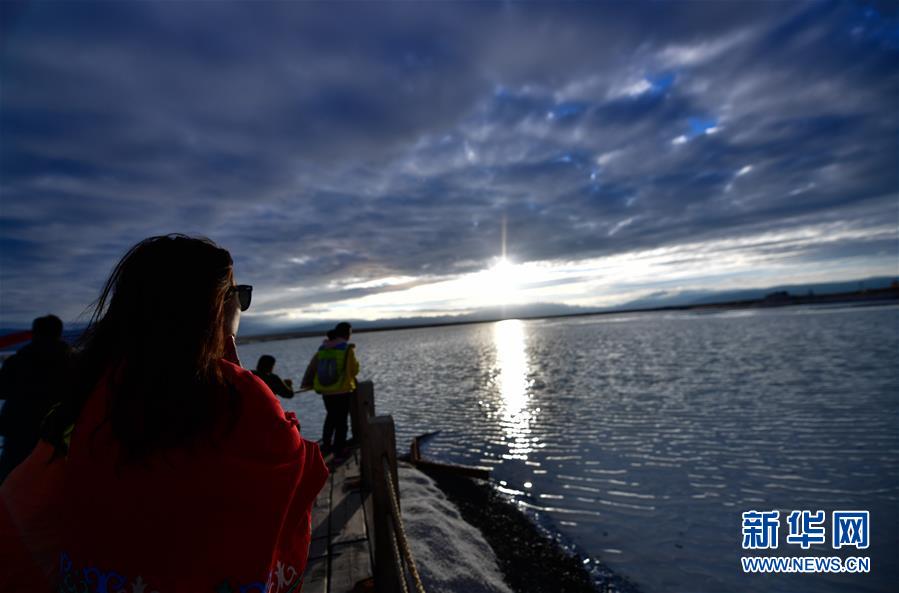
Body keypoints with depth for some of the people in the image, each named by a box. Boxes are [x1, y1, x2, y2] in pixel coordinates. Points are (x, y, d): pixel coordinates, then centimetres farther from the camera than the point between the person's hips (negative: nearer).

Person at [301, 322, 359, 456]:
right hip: (343, 390, -5)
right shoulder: (347, 349, -13)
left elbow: (312, 366, 4)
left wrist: (307, 383, 12)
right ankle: (339, 449, 14)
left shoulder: (323, 348, 2)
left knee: (331, 416, 25)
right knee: (341, 420, 8)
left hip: (326, 391, 5)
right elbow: (354, 370, -9)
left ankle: (326, 444, 31)